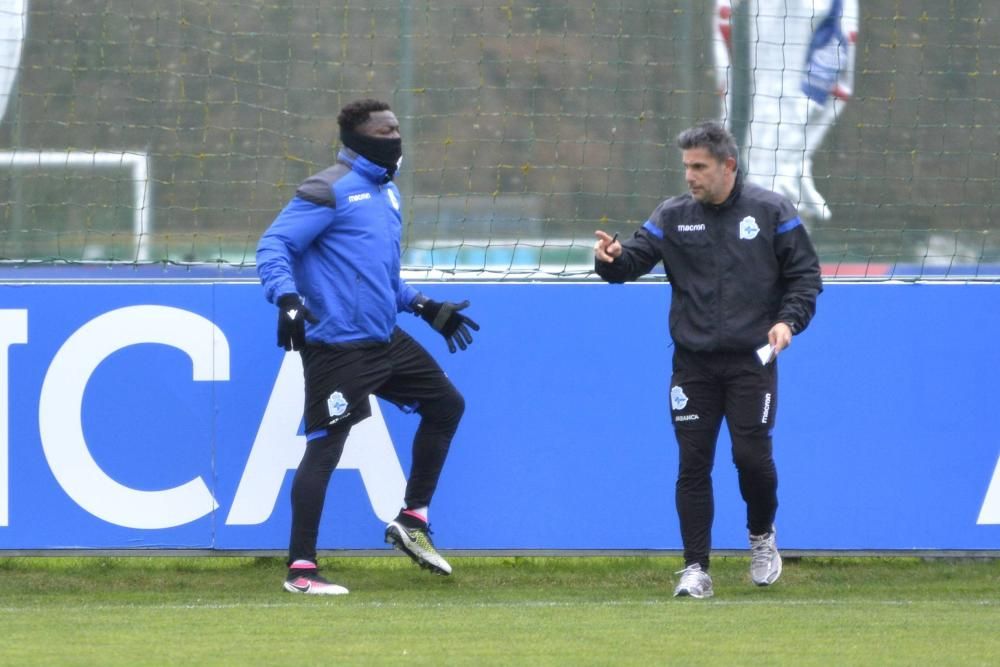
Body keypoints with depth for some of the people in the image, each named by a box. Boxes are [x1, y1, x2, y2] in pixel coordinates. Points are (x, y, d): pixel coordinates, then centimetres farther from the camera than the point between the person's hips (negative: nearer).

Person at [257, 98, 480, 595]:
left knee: (446, 404, 13)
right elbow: (274, 245, -18)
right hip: (336, 345, -9)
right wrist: (286, 299, -33)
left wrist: (425, 308, 26)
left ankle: (412, 520, 22)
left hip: (385, 340, 9)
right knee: (325, 446, -8)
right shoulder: (330, 191, -12)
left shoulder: (387, 192, 16)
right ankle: (300, 569, -4)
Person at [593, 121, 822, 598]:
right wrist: (612, 260, -29)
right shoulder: (673, 216, 4)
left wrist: (789, 321, -13)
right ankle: (696, 568, 5)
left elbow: (804, 274, 2)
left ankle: (762, 536, 23)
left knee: (752, 455, -6)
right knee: (693, 464, 0)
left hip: (751, 361, -2)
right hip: (693, 364, 2)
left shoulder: (771, 212, -1)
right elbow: (636, 258, -6)